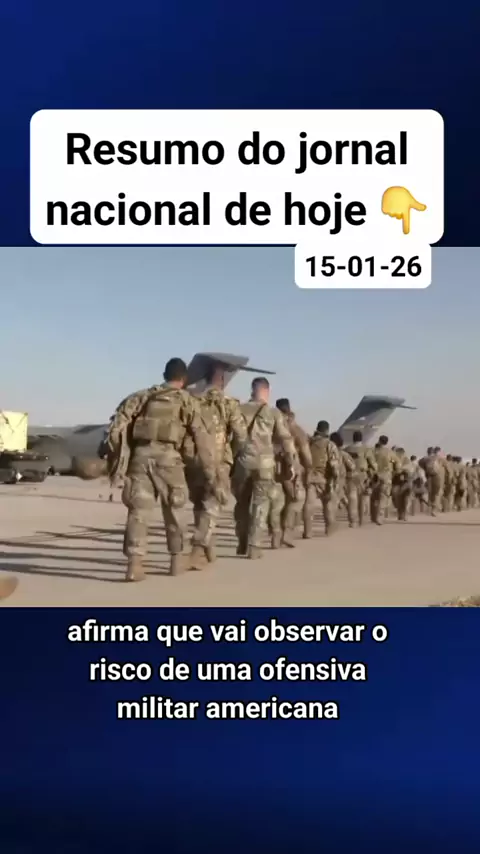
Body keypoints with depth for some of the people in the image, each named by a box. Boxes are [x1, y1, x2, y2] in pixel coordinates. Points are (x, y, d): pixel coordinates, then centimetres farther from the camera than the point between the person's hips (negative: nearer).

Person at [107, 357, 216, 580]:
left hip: (140, 455, 2)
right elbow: (202, 439, 7)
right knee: (174, 509, 16)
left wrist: (116, 458, 6)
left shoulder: (143, 396, 20)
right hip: (167, 457, -2)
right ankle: (176, 560, 26)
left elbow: (118, 424, 6)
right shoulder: (187, 401, 13)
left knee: (138, 510, 3)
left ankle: (134, 564, -8)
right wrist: (211, 474, 9)